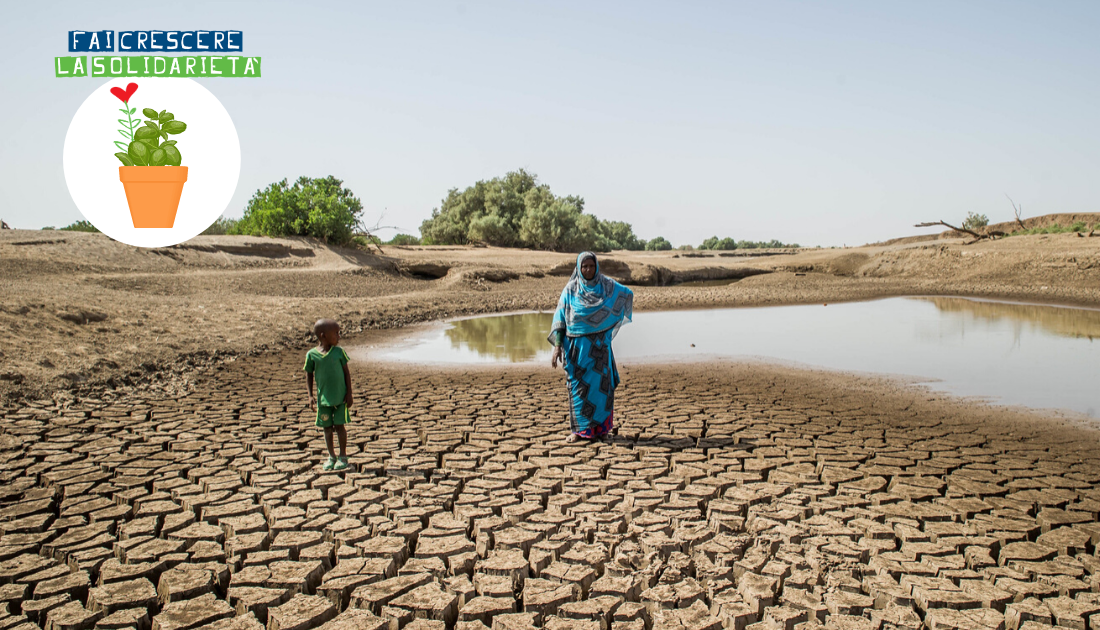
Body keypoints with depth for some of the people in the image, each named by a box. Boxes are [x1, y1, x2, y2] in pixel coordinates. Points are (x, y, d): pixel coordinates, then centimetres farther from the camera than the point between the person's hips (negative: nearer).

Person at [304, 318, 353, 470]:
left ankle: (343, 456, 18)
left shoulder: (338, 351, -4)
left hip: (340, 396, 0)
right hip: (323, 398, 1)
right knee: (327, 427, 8)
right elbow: (309, 375, 5)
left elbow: (347, 372, 2)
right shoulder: (311, 354, -5)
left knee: (339, 425, 2)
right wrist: (310, 396, -1)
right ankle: (331, 457, 24)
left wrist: (349, 393, -2)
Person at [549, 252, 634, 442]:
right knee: (579, 386, 1)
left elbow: (628, 293, 19)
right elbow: (560, 319, -3)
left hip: (599, 346, 1)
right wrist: (557, 346, -10)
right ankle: (579, 428, 8)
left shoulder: (607, 285, 1)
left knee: (600, 384, 1)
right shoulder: (570, 290, -1)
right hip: (577, 346, -1)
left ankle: (599, 426, 14)